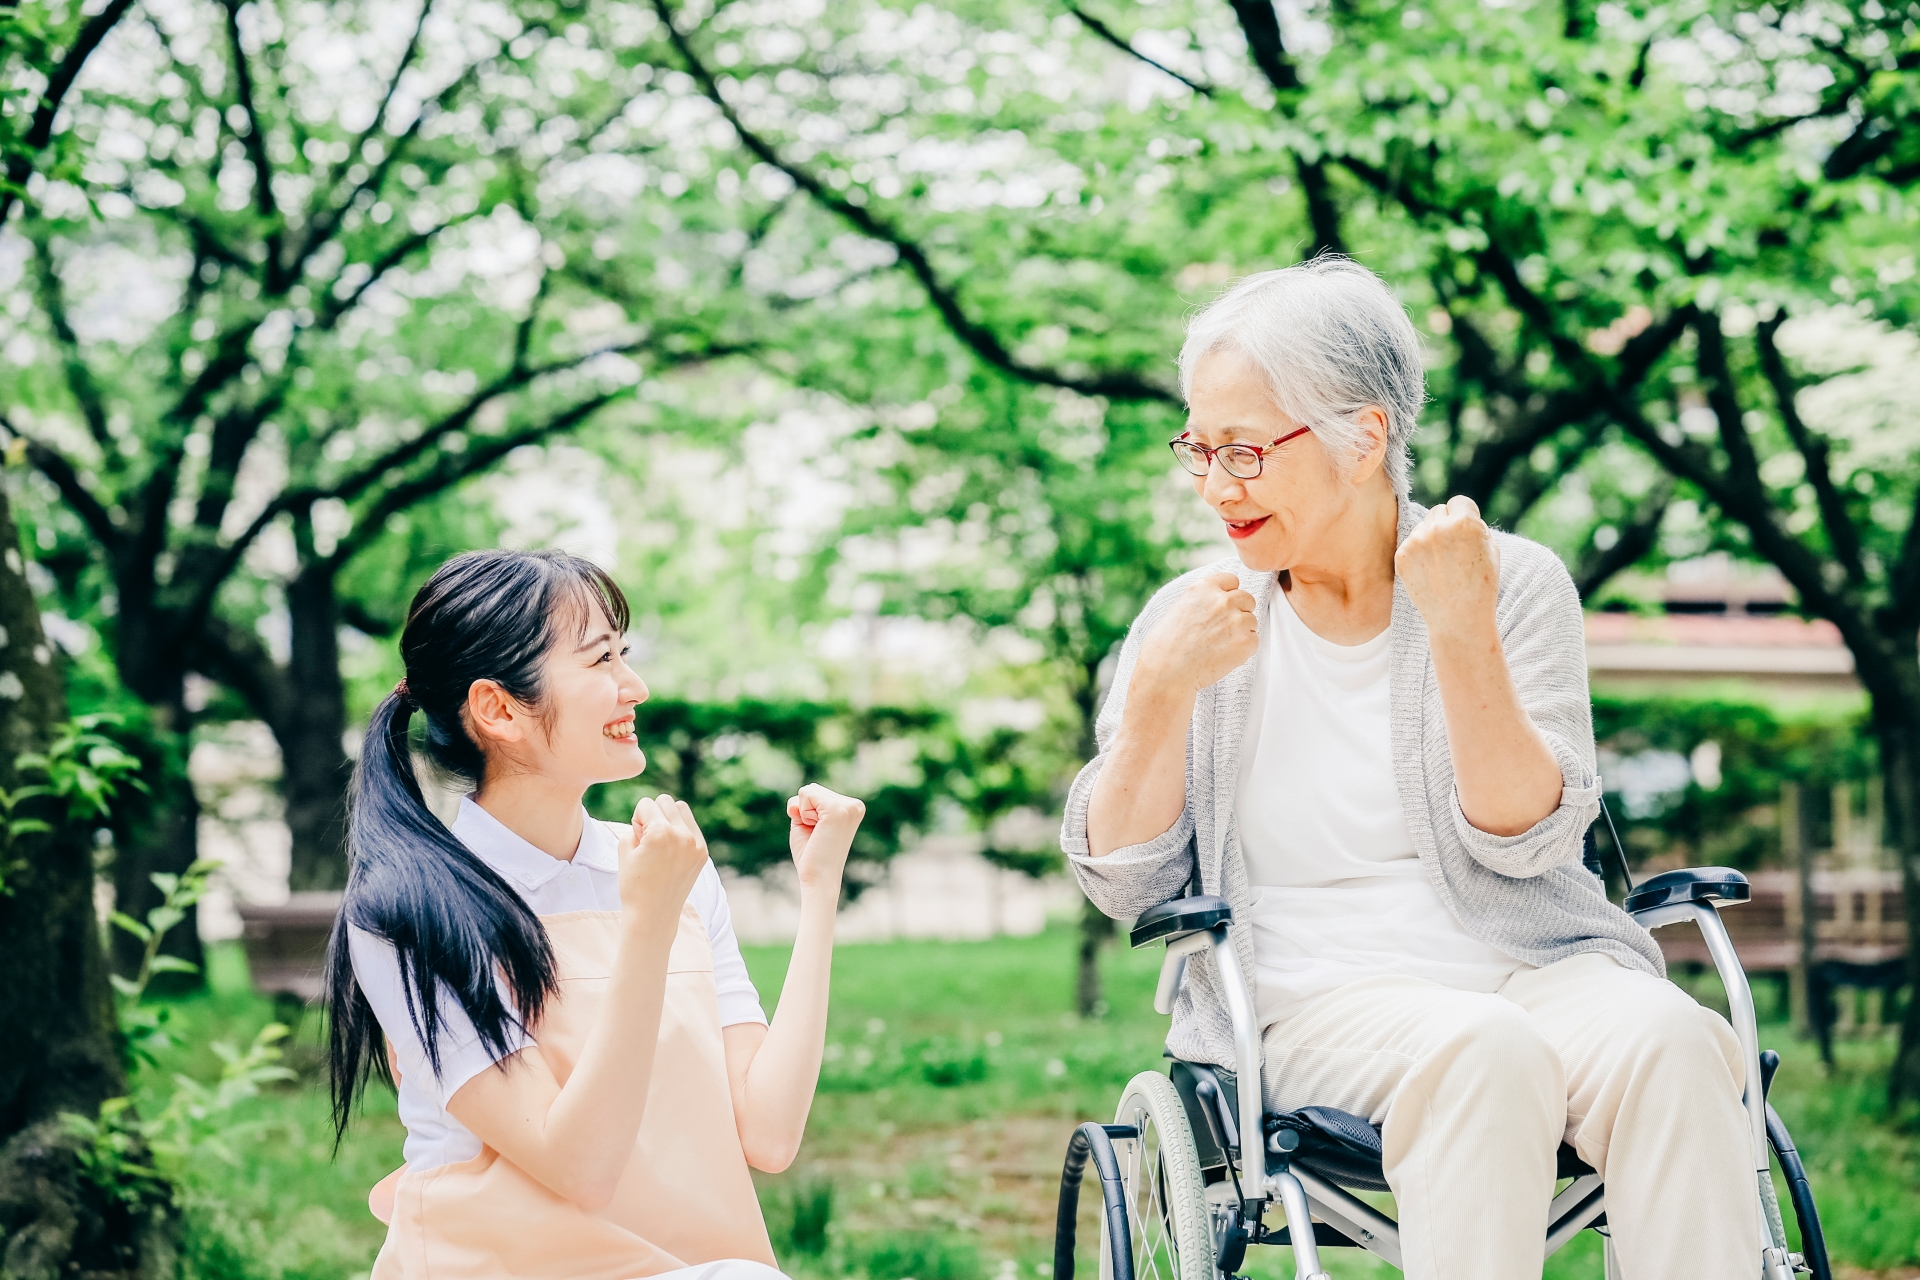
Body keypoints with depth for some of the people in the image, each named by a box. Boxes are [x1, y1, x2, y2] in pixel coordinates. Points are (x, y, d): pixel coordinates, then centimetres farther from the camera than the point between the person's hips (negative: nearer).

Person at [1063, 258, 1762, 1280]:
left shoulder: (1514, 582, 4)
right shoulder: (1195, 619, 8)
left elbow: (1526, 842, -7)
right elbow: (1123, 883, 4)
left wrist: (1461, 633, -18)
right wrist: (1160, 692, -10)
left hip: (1540, 966, 1)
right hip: (1321, 998, -1)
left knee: (1664, 1038, -32)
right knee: (1482, 1051, -34)